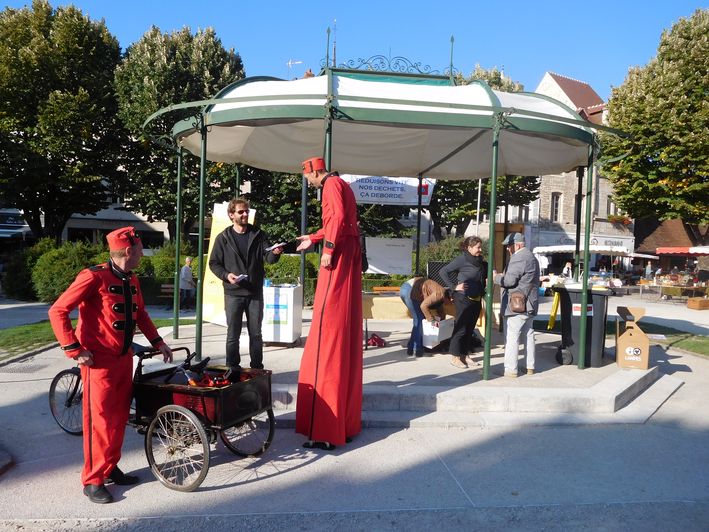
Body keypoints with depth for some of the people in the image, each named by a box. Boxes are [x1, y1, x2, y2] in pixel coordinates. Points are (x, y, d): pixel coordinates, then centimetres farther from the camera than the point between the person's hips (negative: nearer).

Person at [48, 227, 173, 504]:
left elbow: (140, 314, 22)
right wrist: (75, 350, -18)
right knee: (100, 419, -1)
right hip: (99, 360, -8)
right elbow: (58, 312, -17)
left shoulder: (131, 280, 9)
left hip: (124, 358, 8)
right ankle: (93, 481, 12)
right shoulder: (94, 277, -16)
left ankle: (110, 467, 29)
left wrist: (158, 342, 14)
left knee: (119, 416, 14)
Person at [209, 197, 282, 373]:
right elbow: (214, 263, 5)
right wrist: (226, 275, -13)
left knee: (256, 334, 8)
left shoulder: (258, 235, 6)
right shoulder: (223, 238, 3)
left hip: (255, 292, 1)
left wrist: (275, 253, -25)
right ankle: (233, 369, 14)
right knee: (233, 335, 3)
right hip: (233, 293, -1)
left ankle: (257, 369, 18)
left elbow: (268, 258, -2)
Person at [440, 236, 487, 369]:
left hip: (476, 299, 7)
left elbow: (484, 277, 22)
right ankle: (455, 357, 9)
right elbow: (443, 271, -13)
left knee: (470, 328, 13)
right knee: (461, 328, -1)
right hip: (463, 298, -7)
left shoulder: (480, 262, 9)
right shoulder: (462, 260, -13)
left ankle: (464, 355, 25)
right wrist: (454, 286, -15)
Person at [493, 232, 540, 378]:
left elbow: (510, 280, -21)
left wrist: (495, 277, -4)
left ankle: (510, 369, -5)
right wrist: (502, 275, 15)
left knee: (512, 336, -7)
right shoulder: (530, 256, 19)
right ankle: (530, 367, 21)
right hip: (528, 304, 11)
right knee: (528, 334, 15)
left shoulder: (518, 258, -16)